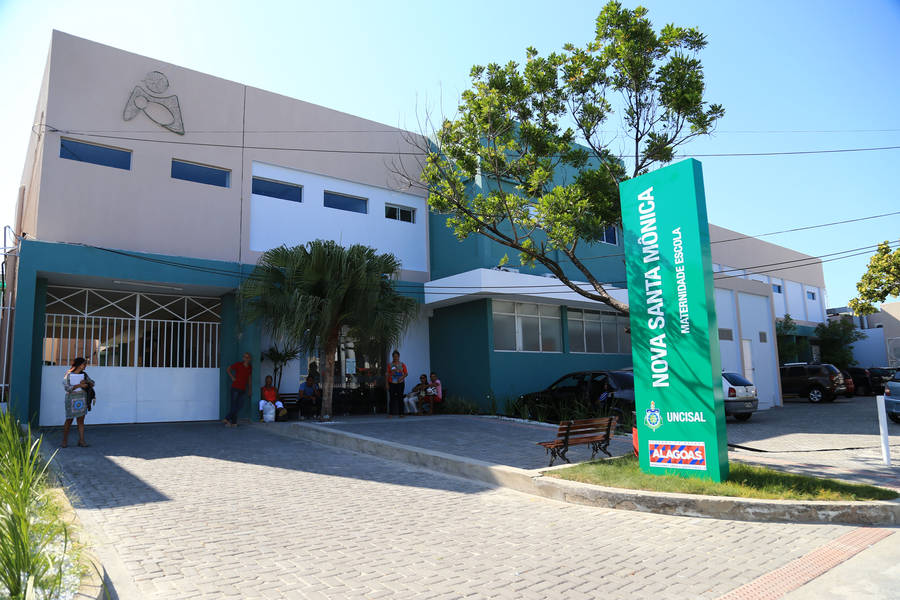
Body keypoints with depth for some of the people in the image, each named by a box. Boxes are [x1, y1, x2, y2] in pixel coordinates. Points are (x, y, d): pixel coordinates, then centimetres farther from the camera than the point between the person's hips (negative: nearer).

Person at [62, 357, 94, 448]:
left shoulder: (84, 374, 9)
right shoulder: (68, 375, -4)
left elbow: (92, 383, 7)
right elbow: (67, 387, -13)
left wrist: (86, 382, -13)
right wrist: (79, 385, -23)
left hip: (82, 399, 4)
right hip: (71, 399, -4)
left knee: (81, 420, 3)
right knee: (69, 420, 3)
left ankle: (81, 440, 4)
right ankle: (64, 440, 17)